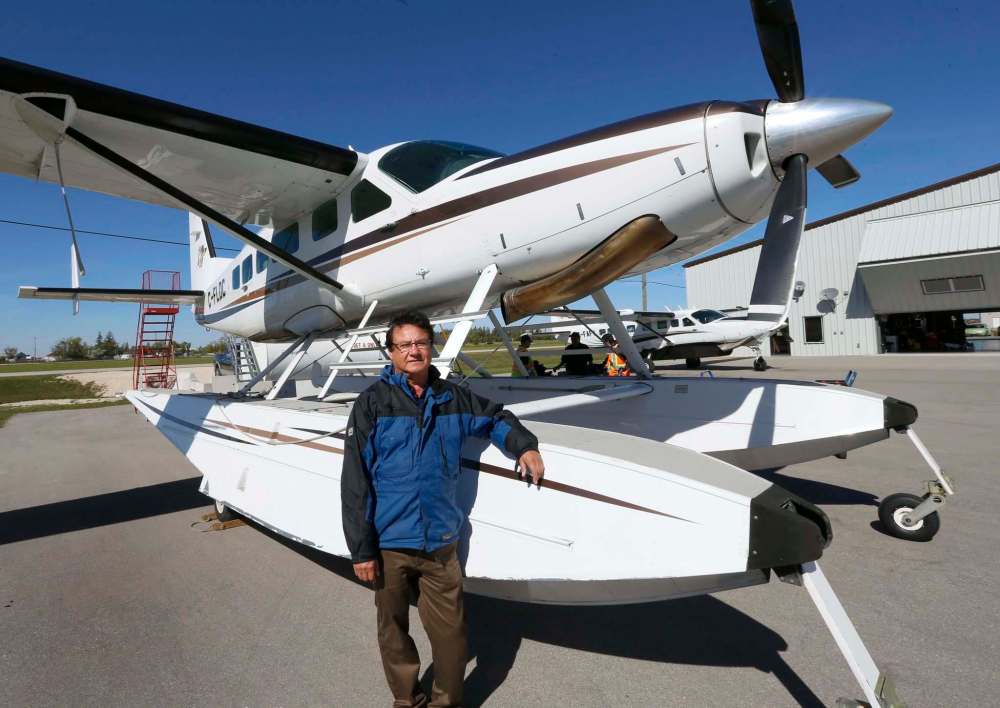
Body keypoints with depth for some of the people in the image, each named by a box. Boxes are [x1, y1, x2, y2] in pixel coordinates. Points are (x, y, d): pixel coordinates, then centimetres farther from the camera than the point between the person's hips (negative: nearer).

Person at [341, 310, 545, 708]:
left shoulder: (452, 398, 4)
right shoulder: (372, 402, -6)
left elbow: (494, 417, 21)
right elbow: (355, 481, -7)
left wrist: (524, 445, 1)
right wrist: (361, 549, -8)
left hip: (441, 541, 2)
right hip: (388, 543, -2)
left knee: (450, 631, 9)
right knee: (394, 631, 16)